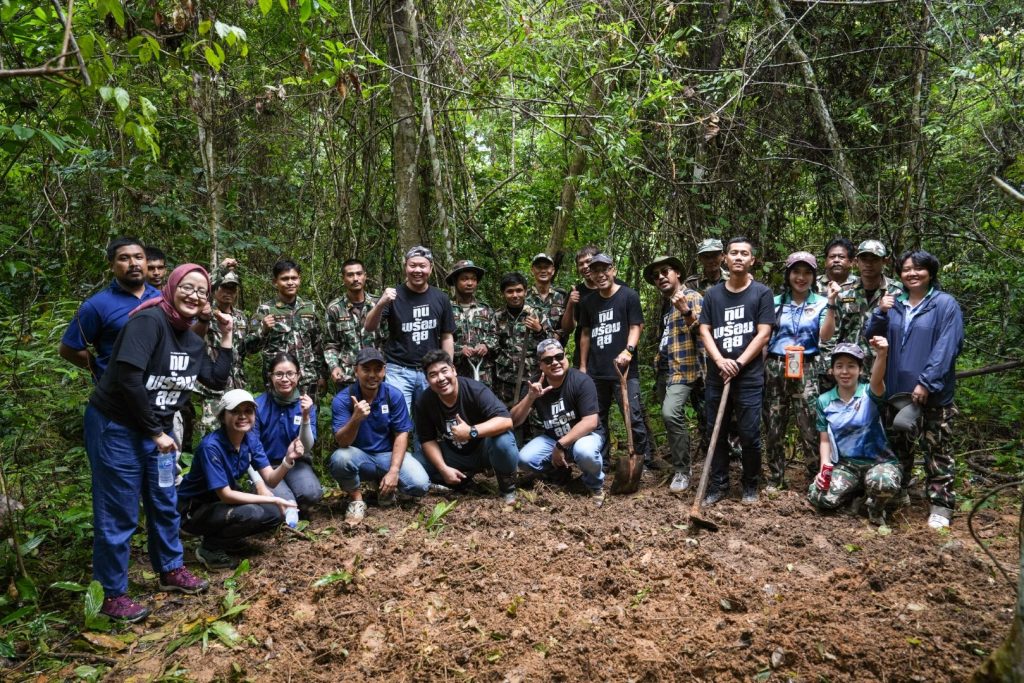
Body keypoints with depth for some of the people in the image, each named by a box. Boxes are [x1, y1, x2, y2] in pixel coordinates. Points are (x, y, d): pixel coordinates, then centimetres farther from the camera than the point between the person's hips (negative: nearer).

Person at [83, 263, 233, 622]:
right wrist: (156, 432, -19)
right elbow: (128, 378, -26)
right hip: (115, 427, -8)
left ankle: (171, 570, 36)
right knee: (118, 514, 1)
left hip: (156, 430, 8)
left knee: (164, 504, 18)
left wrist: (227, 337, 4)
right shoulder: (149, 320, -19)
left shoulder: (193, 341, 6)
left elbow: (218, 380, 12)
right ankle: (110, 594, 15)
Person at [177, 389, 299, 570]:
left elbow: (271, 479, -10)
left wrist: (288, 460, -31)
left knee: (275, 514, -9)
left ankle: (224, 537, 10)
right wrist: (273, 500, -27)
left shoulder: (251, 438, -7)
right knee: (251, 513, -31)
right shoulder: (211, 446, -28)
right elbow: (225, 495, -28)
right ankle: (210, 548, -6)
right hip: (193, 510, -7)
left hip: (222, 501, 7)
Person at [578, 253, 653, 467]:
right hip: (596, 372, 5)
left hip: (624, 369, -5)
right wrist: (583, 365, 13)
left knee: (634, 418, -8)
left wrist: (628, 350, -24)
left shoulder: (629, 296, -1)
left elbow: (636, 326, -6)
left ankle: (644, 462, 1)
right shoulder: (588, 302, 13)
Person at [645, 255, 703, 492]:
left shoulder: (692, 297, -5)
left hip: (683, 368, -8)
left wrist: (686, 311, -34)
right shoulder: (664, 303, 18)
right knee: (670, 416, 11)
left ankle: (682, 471, -13)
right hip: (663, 369, 8)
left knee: (671, 413, -21)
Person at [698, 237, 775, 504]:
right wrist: (721, 361, -11)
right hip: (716, 377, 3)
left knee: (750, 436, 0)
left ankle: (750, 486, 18)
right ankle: (718, 485, 19)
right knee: (716, 434, 8)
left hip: (749, 378, -3)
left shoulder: (761, 293, 2)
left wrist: (738, 364, -11)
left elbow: (763, 334, -4)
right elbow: (705, 331, 5)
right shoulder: (712, 294, 11)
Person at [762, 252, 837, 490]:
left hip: (807, 370, -2)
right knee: (773, 426, 6)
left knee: (810, 427, -6)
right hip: (775, 369, 2)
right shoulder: (775, 302, 10)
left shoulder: (821, 303, 6)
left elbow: (826, 336, -10)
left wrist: (831, 302, -15)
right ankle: (775, 478, 18)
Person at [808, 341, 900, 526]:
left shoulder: (869, 394, -8)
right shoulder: (824, 401, 2)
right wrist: (824, 468, -12)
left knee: (884, 483, -37)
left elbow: (877, 381, -33)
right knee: (821, 498, -22)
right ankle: (858, 488, 12)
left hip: (878, 460, -3)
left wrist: (881, 355, -55)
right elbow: (825, 440, 6)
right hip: (844, 464, 3)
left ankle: (876, 508, 2)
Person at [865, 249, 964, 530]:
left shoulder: (945, 304, -5)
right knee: (898, 445, 14)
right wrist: (880, 313, -12)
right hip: (897, 388, 5)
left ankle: (941, 505, 7)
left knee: (937, 449, 1)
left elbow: (947, 347, -12)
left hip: (934, 392, -5)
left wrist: (926, 383, -18)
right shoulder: (894, 304, 10)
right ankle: (896, 493, 27)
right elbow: (872, 337, 6)